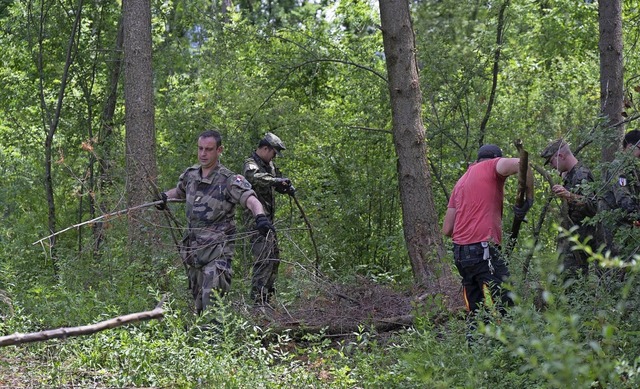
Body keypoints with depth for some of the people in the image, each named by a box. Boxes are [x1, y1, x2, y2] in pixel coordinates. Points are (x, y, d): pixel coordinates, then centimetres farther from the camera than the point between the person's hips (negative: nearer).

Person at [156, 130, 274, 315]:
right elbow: (178, 191, 33)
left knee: (212, 301, -17)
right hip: (193, 248, 7)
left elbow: (251, 200, -29)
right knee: (199, 302, 16)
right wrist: (164, 196, 19)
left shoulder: (229, 180, -11)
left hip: (217, 249, -7)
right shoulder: (191, 174, 8)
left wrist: (260, 216, -46)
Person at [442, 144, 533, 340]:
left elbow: (447, 229, 20)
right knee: (503, 306, -12)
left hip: (460, 252, 8)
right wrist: (528, 199, -10)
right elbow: (519, 163, -18)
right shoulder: (493, 167, 5)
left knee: (476, 312, 9)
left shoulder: (461, 181, 24)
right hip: (483, 250, -8)